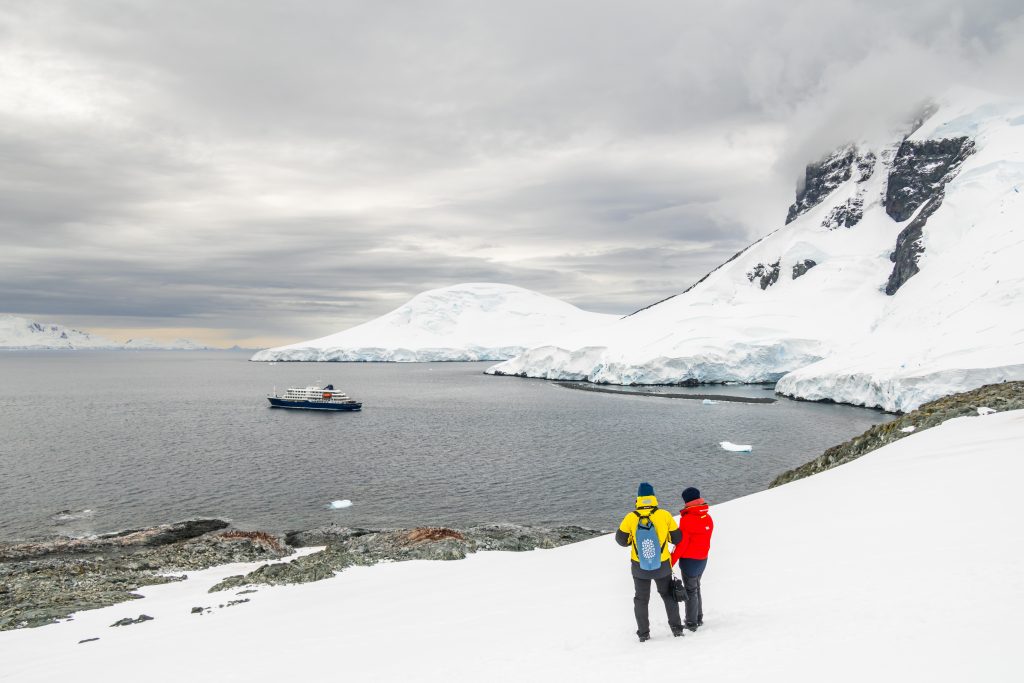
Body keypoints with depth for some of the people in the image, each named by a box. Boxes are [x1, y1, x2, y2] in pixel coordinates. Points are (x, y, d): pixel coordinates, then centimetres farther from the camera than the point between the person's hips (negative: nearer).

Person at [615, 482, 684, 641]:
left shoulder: (631, 518, -14)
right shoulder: (665, 515, -13)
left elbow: (621, 540, -5)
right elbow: (677, 538, -4)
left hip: (640, 567, 0)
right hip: (662, 566, 0)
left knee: (641, 599, 18)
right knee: (668, 595, 23)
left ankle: (643, 633, 21)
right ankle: (676, 628, 27)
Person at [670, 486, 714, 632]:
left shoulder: (687, 520, -21)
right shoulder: (708, 518, 0)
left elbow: (681, 544, -19)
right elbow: (705, 540, 8)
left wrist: (671, 562, -11)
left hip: (689, 560, -7)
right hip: (703, 559, 7)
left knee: (690, 591, 4)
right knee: (696, 588, 22)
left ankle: (691, 623, 11)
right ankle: (699, 618, 31)